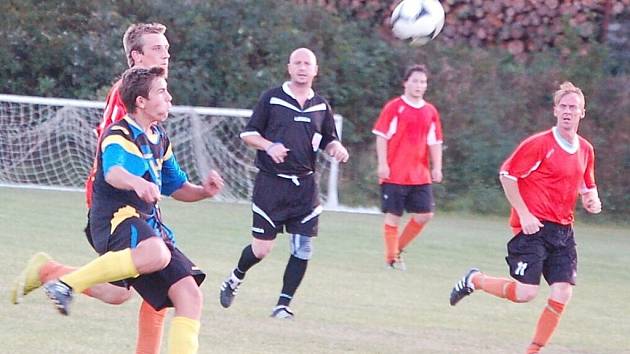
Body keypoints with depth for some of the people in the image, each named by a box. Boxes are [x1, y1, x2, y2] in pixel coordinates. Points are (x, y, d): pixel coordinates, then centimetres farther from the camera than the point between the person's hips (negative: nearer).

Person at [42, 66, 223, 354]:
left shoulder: (160, 139, 19)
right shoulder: (119, 136, -9)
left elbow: (177, 187, 30)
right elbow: (113, 172, -31)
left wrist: (204, 191, 7)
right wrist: (137, 183, -55)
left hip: (149, 226, 9)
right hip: (116, 218, -9)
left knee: (190, 297, -2)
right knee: (156, 254, -41)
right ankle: (66, 285, -29)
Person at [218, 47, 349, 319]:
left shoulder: (321, 106, 11)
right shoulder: (272, 98, 0)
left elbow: (329, 140, 20)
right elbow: (248, 133, 3)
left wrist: (337, 148, -3)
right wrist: (269, 146, -15)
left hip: (304, 185, 4)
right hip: (271, 182, -3)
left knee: (303, 248, -6)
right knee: (261, 248, -3)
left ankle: (284, 304, 3)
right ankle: (235, 279, 27)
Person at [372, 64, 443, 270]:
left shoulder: (430, 112, 11)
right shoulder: (394, 107, -2)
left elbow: (435, 143, 14)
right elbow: (381, 137, -4)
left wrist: (437, 168, 4)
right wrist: (382, 164, -12)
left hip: (420, 175, 5)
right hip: (395, 174, -5)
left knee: (424, 214, -1)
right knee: (393, 215, -2)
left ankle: (398, 248, 16)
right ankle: (391, 258, 7)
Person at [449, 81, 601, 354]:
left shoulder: (586, 150, 10)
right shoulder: (540, 144, -10)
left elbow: (587, 185, 26)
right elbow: (507, 174, -9)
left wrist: (591, 199, 2)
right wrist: (524, 213, -14)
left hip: (563, 230, 6)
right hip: (534, 227, -6)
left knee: (562, 294, -6)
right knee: (526, 292, -13)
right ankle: (474, 281, 14)